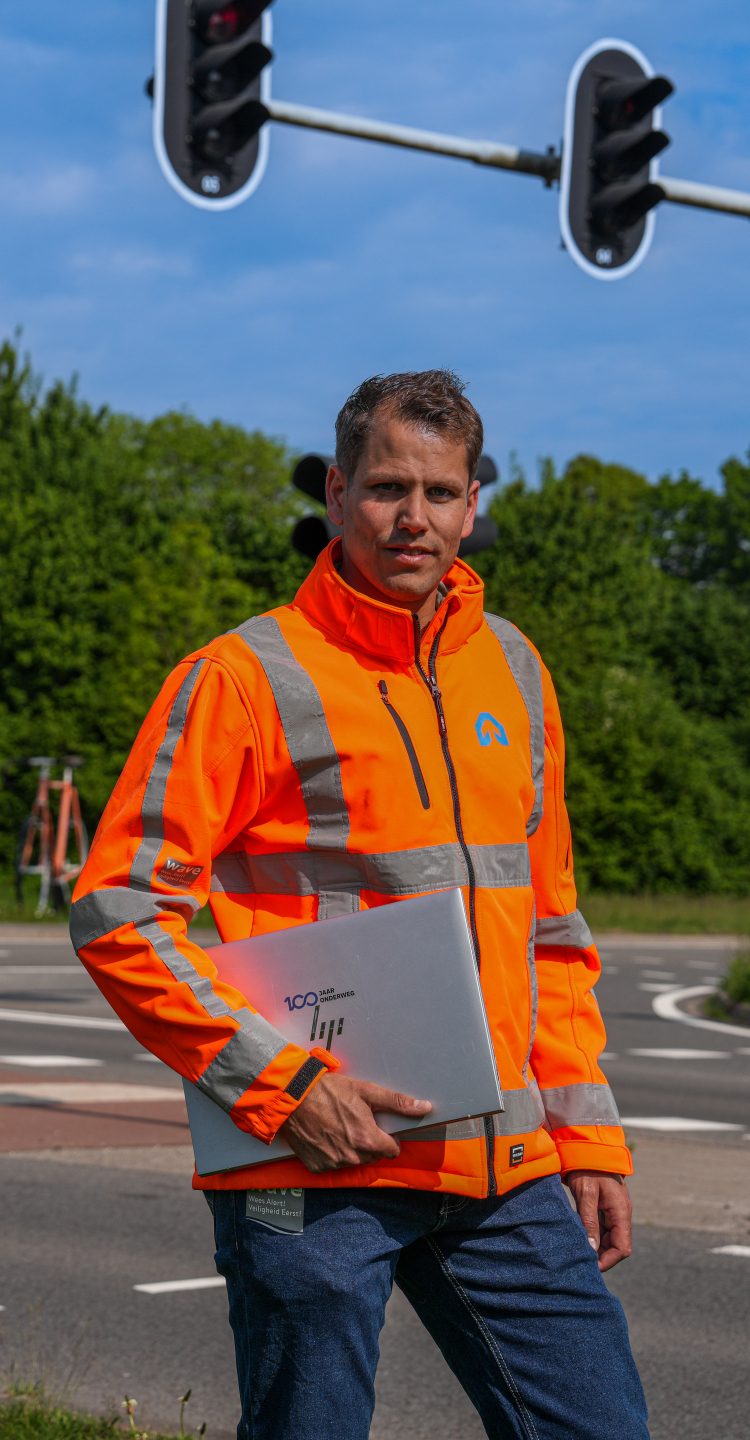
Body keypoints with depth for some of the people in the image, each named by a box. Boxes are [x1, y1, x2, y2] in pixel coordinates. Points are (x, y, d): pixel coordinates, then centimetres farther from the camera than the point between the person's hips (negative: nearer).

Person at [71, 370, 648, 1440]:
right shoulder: (246, 677, -5)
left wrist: (588, 1133, 13)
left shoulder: (513, 670, 14)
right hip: (315, 1165, -5)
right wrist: (282, 1084, -15)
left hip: (505, 1172, 5)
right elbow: (118, 914, -9)